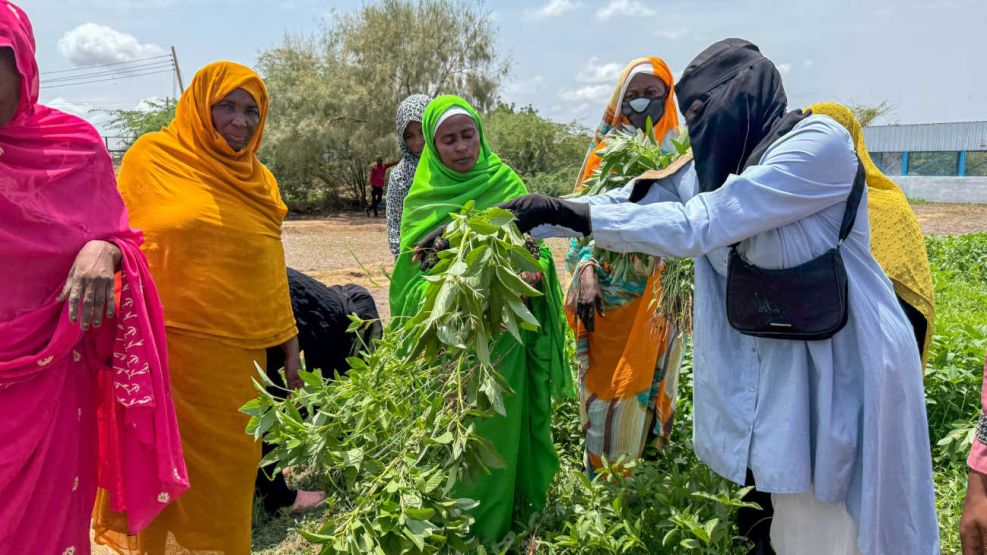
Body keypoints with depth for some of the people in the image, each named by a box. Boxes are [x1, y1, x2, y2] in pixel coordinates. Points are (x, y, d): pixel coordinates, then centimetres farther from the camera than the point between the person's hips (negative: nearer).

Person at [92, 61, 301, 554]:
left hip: (240, 349, 4)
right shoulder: (152, 157, -2)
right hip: (171, 344, -4)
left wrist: (289, 342, 12)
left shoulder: (259, 180, 10)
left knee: (230, 462, 11)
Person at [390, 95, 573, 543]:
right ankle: (467, 533, 26)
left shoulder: (507, 184, 3)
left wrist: (531, 276, -19)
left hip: (508, 335, 2)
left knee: (506, 428, 10)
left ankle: (512, 520, 32)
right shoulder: (424, 200, -2)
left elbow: (538, 251, 3)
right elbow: (412, 278, -5)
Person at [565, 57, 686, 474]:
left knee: (642, 384, 8)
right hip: (605, 288, 0)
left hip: (655, 293, 0)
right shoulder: (605, 150, 5)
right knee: (601, 387, 4)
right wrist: (585, 268, -10)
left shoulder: (678, 152, 4)